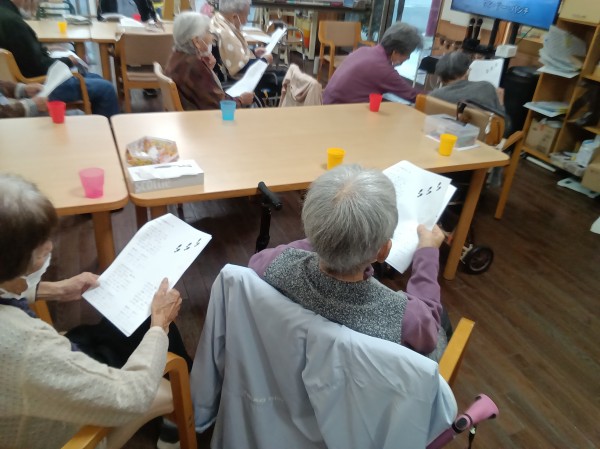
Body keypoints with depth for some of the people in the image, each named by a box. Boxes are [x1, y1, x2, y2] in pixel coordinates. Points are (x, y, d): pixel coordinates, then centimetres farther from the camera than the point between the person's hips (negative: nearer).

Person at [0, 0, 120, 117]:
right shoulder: (10, 20, -25)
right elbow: (38, 65, -21)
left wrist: (44, 50, 9)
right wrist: (68, 61, -7)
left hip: (33, 74, 11)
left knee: (96, 79, 19)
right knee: (106, 88, -11)